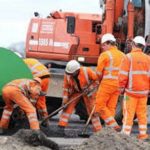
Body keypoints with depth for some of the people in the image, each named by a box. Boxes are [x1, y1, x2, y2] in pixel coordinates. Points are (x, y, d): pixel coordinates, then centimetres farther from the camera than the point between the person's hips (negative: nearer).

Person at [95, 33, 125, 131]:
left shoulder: (105, 55, -9)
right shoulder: (122, 55, 9)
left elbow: (99, 72, -6)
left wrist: (100, 80, 13)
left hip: (107, 83, -6)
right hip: (118, 85, 6)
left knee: (100, 106, 0)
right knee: (111, 107, 12)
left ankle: (114, 126, -9)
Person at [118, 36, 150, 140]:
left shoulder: (128, 57, -9)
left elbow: (123, 75, -13)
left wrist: (121, 88, -1)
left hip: (131, 91, -4)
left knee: (128, 114, 0)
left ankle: (125, 134, 0)